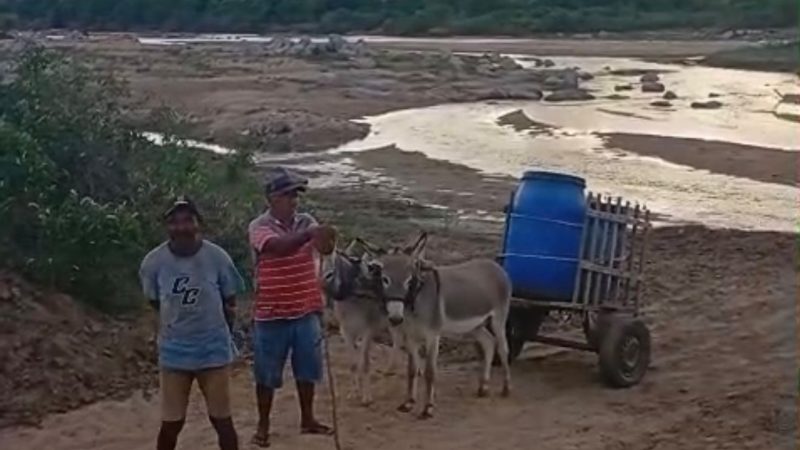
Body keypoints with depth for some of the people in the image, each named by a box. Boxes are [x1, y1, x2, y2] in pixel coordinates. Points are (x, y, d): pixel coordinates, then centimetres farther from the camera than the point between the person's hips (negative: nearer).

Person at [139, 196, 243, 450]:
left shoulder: (216, 257, -13)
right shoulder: (154, 261, -12)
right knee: (171, 422, 8)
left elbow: (230, 303, 0)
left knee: (221, 419, 8)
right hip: (174, 352, 1)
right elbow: (155, 301, 6)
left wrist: (220, 334, 7)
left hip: (214, 350, 0)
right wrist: (182, 321, 9)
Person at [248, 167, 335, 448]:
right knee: (267, 373, 8)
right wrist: (309, 234, -47)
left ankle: (307, 419, 31)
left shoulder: (307, 222, 2)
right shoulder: (259, 227, -12)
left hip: (306, 311, 4)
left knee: (307, 368, 15)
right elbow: (279, 246, -32)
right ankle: (263, 426, 21)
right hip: (271, 314, -4)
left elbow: (322, 243, -17)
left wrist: (325, 239, -42)